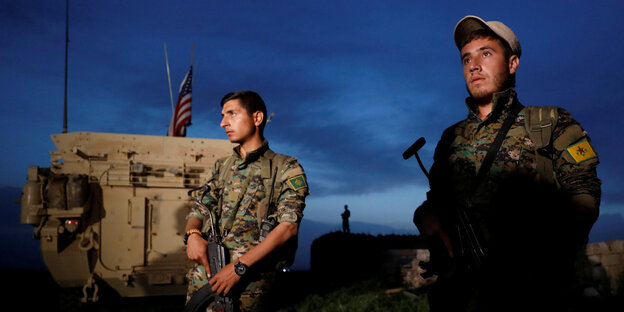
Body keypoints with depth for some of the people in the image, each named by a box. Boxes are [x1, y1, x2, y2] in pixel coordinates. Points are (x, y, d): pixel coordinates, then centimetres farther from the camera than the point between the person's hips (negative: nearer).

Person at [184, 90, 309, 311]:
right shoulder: (222, 167, 20)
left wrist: (239, 267, -18)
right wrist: (193, 234, -9)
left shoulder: (286, 168, 2)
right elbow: (200, 209, 16)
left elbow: (289, 226, -9)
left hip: (251, 275, -4)